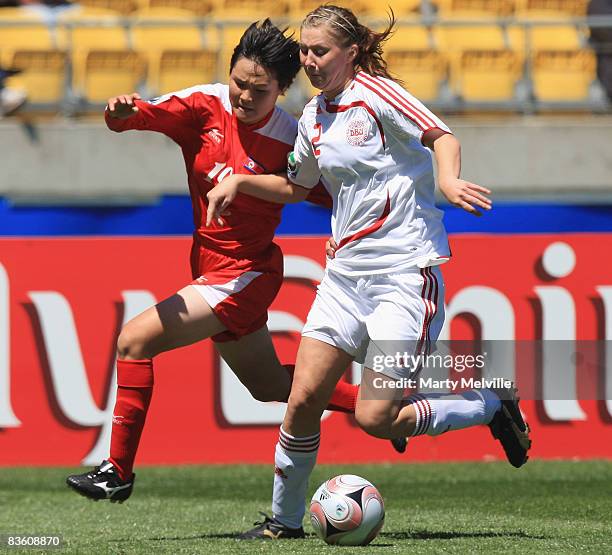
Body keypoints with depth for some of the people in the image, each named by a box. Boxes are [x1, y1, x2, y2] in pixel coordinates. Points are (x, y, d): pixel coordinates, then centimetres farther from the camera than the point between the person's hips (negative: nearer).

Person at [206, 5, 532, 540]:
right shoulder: (314, 117, 13)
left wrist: (447, 180, -39)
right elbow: (295, 186, 29)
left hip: (406, 272, -7)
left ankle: (493, 404, 8)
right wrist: (239, 182, 14)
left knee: (375, 418, -13)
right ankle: (285, 518, 15)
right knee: (303, 401, -1)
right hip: (347, 274, 7)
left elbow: (441, 136, -19)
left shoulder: (376, 93, -9)